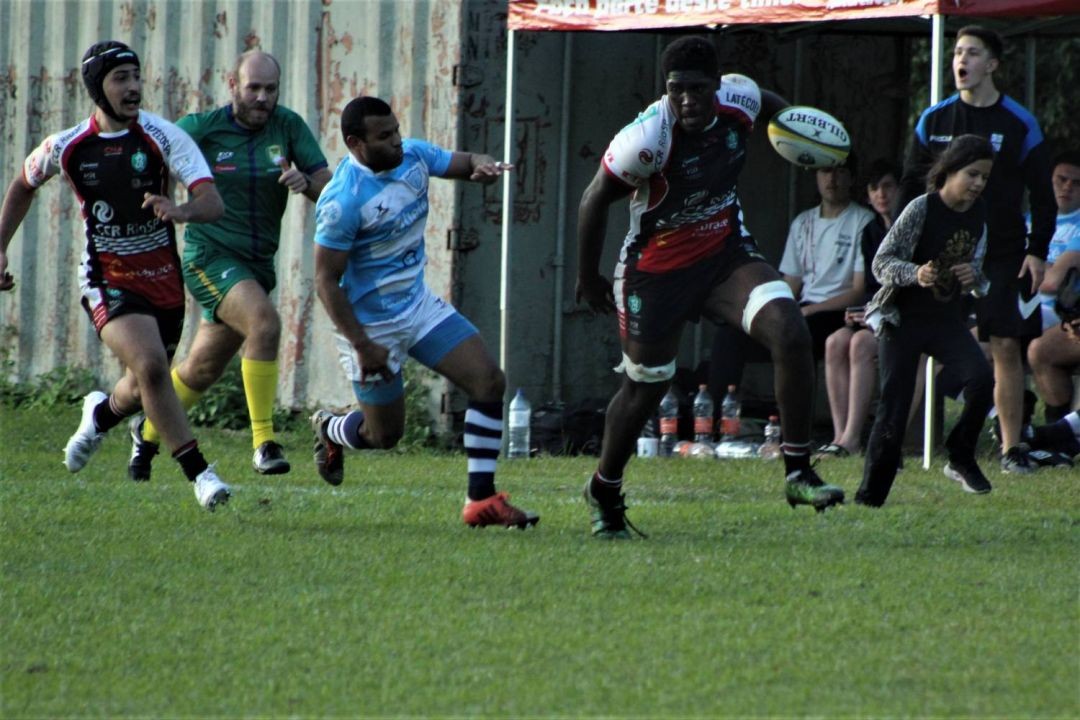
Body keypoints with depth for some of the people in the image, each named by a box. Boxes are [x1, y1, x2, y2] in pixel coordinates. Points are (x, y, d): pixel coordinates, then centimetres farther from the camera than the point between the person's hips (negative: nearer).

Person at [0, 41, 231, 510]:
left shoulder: (163, 137, -11)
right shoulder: (66, 148, -5)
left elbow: (213, 203, -20)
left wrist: (182, 211, -42)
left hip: (163, 278, 2)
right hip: (107, 280, -2)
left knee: (144, 388, 14)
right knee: (151, 365, -24)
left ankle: (102, 414, 51)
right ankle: (198, 472, -18)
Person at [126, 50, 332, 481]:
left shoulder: (288, 126, -1)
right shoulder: (201, 128, -10)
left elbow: (326, 186, -5)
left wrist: (305, 182, -26)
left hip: (258, 263, 5)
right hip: (210, 256, -5)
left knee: (203, 371, 16)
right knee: (264, 321, -30)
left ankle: (148, 432, 42)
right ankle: (263, 441, -26)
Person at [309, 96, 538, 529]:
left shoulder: (412, 155, -7)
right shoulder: (342, 201, -27)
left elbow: (457, 163, 7)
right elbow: (326, 281, -23)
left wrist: (480, 165, -19)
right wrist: (362, 346, -24)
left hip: (419, 304, 7)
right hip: (372, 326, -7)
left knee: (489, 382, -8)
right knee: (385, 433, 7)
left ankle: (481, 500, -3)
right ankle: (328, 430, 43)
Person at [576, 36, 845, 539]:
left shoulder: (740, 102, -13)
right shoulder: (647, 138, -28)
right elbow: (594, 201, -13)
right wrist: (588, 281, -4)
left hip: (727, 252, 4)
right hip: (656, 268, -4)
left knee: (790, 332, -19)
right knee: (645, 387, 6)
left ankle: (799, 474, -11)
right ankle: (603, 493, 33)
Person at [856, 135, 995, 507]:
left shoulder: (978, 213, 1)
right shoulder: (921, 209, -15)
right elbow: (882, 261, -13)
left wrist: (973, 275, -10)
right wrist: (915, 274, -32)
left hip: (948, 320, 4)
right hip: (903, 320, -4)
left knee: (982, 378, -21)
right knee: (893, 410, -5)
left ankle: (961, 459, -1)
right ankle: (869, 497, 4)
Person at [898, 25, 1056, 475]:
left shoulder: (1019, 124, 1)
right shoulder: (933, 121, 7)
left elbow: (1042, 193, 4)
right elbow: (911, 185, 13)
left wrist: (1038, 251, -4)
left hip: (1003, 255, -1)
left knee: (1007, 346, -4)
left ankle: (1012, 449, 2)